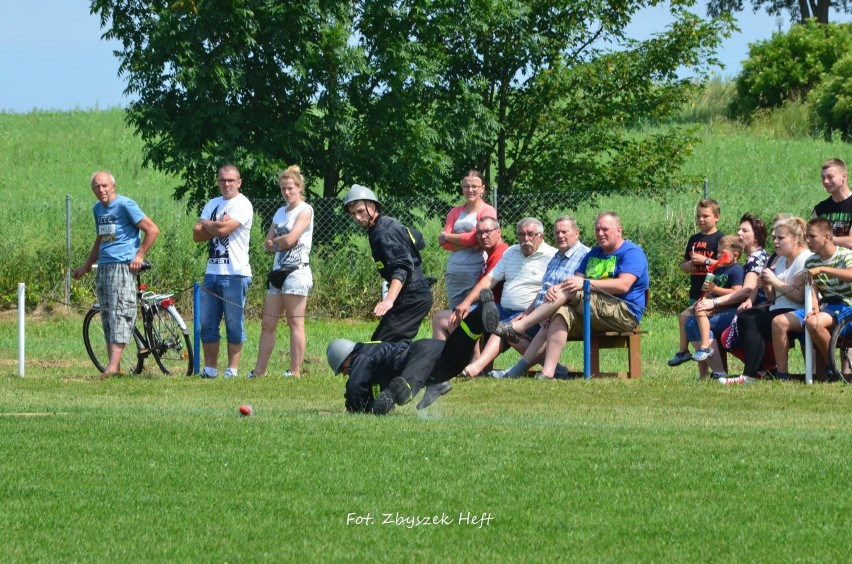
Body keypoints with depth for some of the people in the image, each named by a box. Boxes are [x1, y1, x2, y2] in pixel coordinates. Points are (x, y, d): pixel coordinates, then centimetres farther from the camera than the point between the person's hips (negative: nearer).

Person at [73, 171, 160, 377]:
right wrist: (87, 266, 30)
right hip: (103, 267, 9)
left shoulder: (125, 205, -7)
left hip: (123, 266, -9)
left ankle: (113, 365, -24)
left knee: (119, 314, -15)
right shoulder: (98, 209, 18)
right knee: (107, 317, 5)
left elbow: (152, 230, -9)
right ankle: (114, 367, 7)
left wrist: (139, 255, -10)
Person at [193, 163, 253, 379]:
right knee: (207, 324, 6)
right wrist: (216, 226, -9)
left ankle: (232, 369, 3)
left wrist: (207, 225, 1)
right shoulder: (213, 204, 16)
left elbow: (223, 229, -18)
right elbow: (197, 234, 7)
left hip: (235, 274, -7)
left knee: (234, 324, -1)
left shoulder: (242, 205, -6)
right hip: (212, 271, 7)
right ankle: (210, 368, 13)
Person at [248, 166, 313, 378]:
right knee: (267, 324, 6)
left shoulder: (304, 211, -5)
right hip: (278, 271, 8)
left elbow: (290, 239, -16)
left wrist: (275, 241, 3)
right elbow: (268, 244, 14)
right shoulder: (280, 212, 18)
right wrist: (280, 242, -6)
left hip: (296, 271, -8)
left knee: (295, 324, -7)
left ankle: (295, 372, -6)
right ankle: (260, 370, 10)